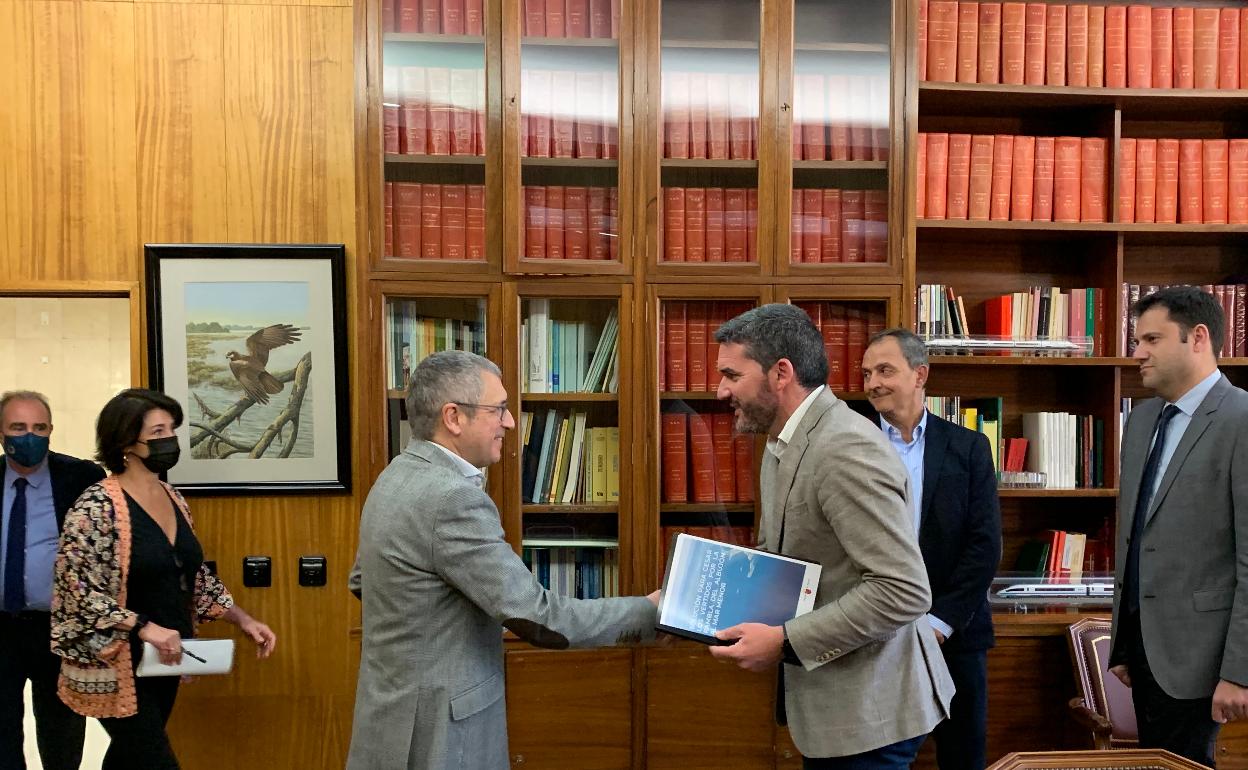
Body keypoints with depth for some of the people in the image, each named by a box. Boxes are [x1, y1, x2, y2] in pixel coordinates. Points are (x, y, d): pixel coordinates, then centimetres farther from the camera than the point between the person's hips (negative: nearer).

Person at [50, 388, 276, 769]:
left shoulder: (174, 500, 6)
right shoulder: (97, 507, -16)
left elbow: (195, 577, 13)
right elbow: (76, 590, -20)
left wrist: (243, 620, 4)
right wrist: (144, 627, -27)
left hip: (164, 661, 7)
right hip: (115, 666, -7)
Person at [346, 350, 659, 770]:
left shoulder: (397, 477, 5)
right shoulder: (452, 497, -26)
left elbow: (361, 580, 18)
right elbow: (537, 617, -26)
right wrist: (648, 611, -17)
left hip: (401, 709, 9)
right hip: (435, 728, -9)